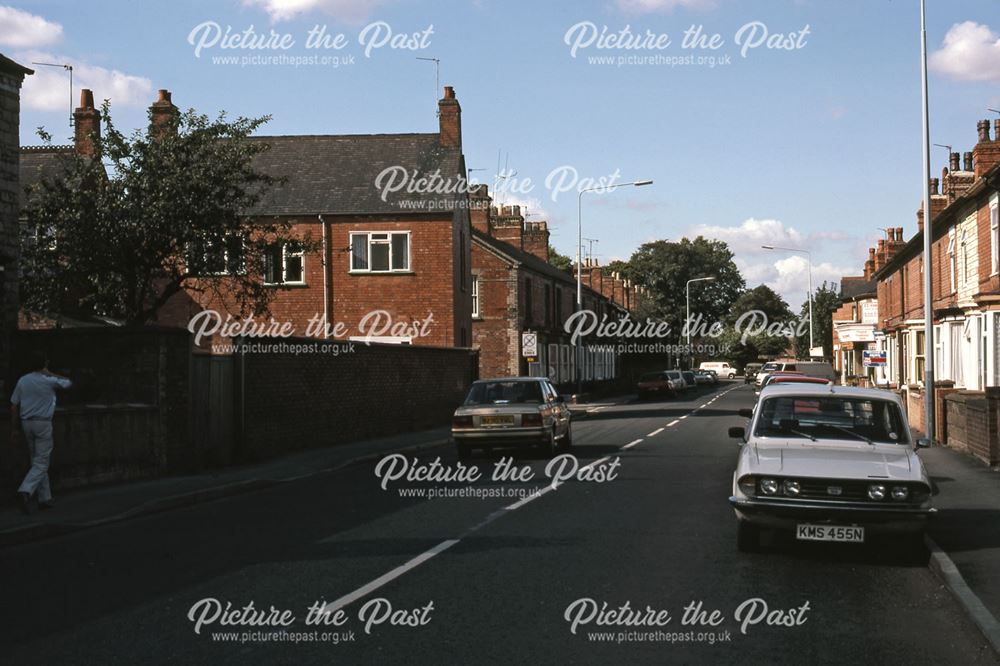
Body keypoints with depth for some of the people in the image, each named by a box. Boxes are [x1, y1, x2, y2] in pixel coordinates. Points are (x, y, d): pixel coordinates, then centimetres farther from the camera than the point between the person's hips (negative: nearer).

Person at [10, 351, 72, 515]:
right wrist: (49, 373, 12)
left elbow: (14, 406, 5)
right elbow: (68, 382, 10)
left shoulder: (22, 381, 3)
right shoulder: (49, 381, -10)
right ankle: (26, 491, -27)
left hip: (27, 423, 5)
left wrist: (13, 429, 11)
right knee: (41, 464, -4)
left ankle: (45, 498, 15)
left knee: (38, 461, 14)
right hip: (43, 423, -5)